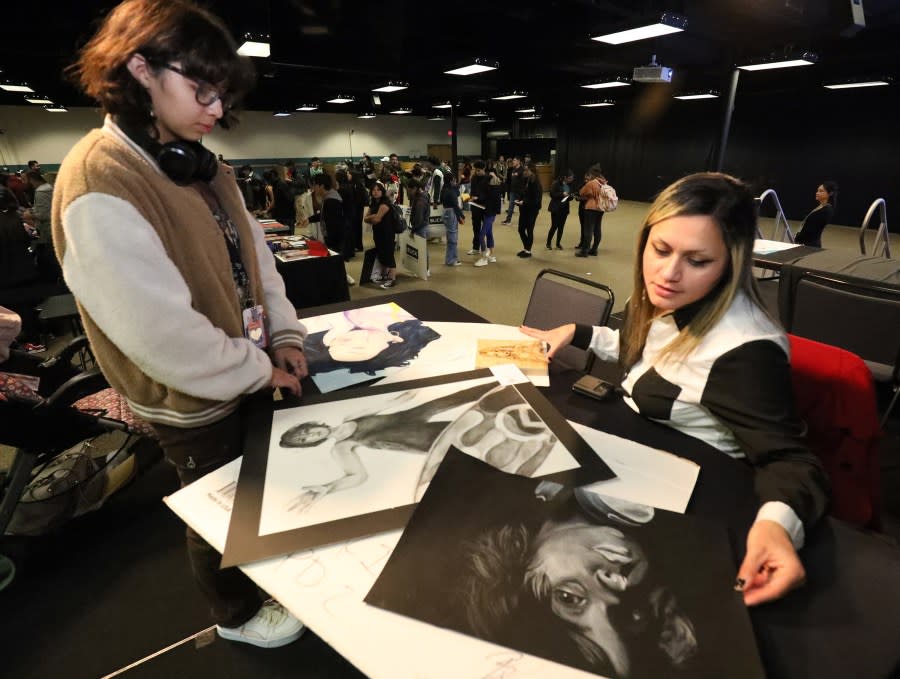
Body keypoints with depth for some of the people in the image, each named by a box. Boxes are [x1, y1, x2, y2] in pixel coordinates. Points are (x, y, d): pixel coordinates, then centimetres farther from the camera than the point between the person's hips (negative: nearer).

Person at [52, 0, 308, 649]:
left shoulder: (201, 166, 2)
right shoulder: (98, 187, -25)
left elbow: (254, 253, 4)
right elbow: (161, 331, -28)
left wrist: (285, 334, -6)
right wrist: (258, 371, -17)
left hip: (247, 375, 7)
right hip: (195, 402, -7)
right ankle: (238, 614, 47)